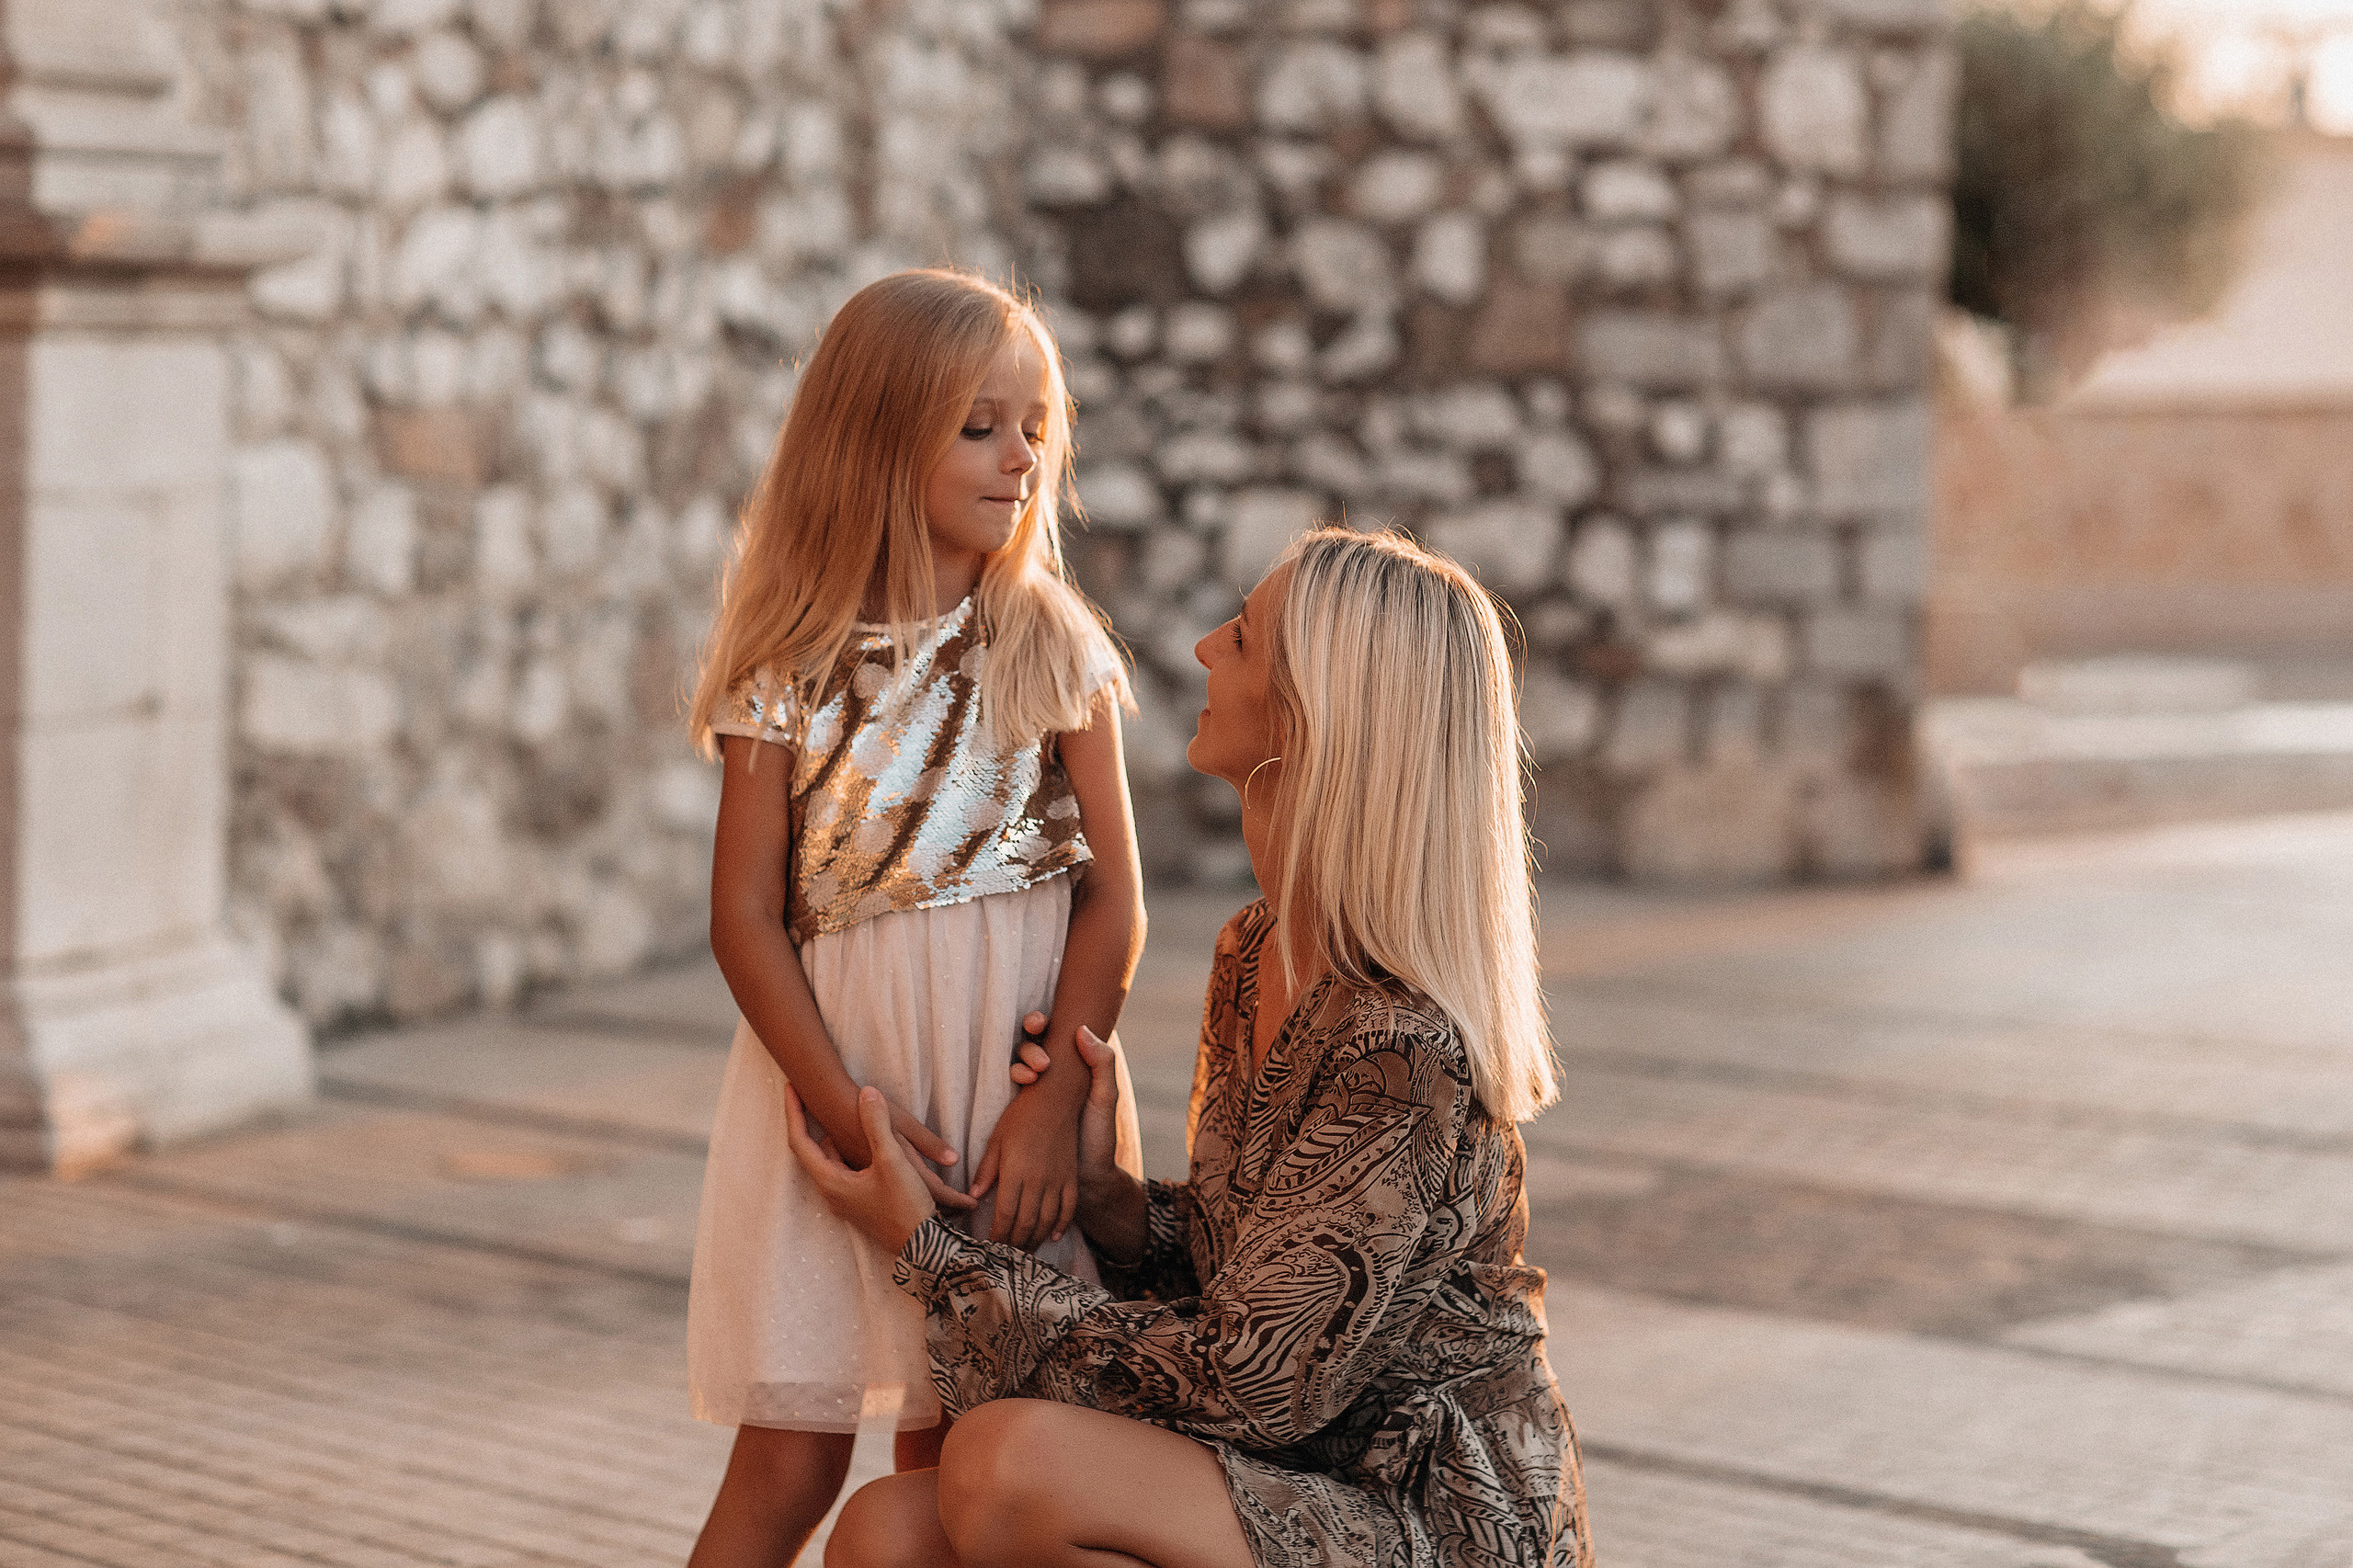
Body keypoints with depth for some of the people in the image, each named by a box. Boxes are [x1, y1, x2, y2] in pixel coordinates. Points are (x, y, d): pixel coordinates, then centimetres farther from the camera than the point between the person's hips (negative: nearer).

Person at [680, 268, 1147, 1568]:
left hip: (1013, 1068, 1)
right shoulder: (790, 667, -3)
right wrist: (850, 1113, -12)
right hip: (833, 1064, -1)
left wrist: (1055, 1098, -11)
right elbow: (745, 913, -4)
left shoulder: (1054, 649, 1)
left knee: (956, 1460, 6)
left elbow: (1113, 895, -1)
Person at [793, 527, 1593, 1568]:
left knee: (1007, 1463, -28)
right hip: (1292, 1482, 7)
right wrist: (1100, 1186, -7)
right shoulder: (1253, 955, 5)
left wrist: (925, 1248, -12)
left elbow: (1245, 1383, -19)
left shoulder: (1403, 1053, -22)